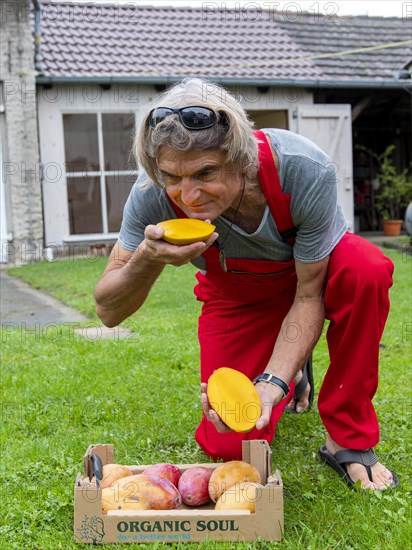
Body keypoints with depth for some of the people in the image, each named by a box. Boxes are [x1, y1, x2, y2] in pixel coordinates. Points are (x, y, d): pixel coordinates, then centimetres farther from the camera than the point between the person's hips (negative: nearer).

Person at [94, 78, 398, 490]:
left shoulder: (304, 170, -37)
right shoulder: (153, 195, -32)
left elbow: (309, 293, -25)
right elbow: (109, 312, -25)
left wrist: (272, 383, -38)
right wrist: (147, 260, -46)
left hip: (310, 268, 0)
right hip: (235, 292, 1)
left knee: (367, 268, -37)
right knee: (228, 445, -9)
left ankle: (348, 440, -17)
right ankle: (292, 372, 24)